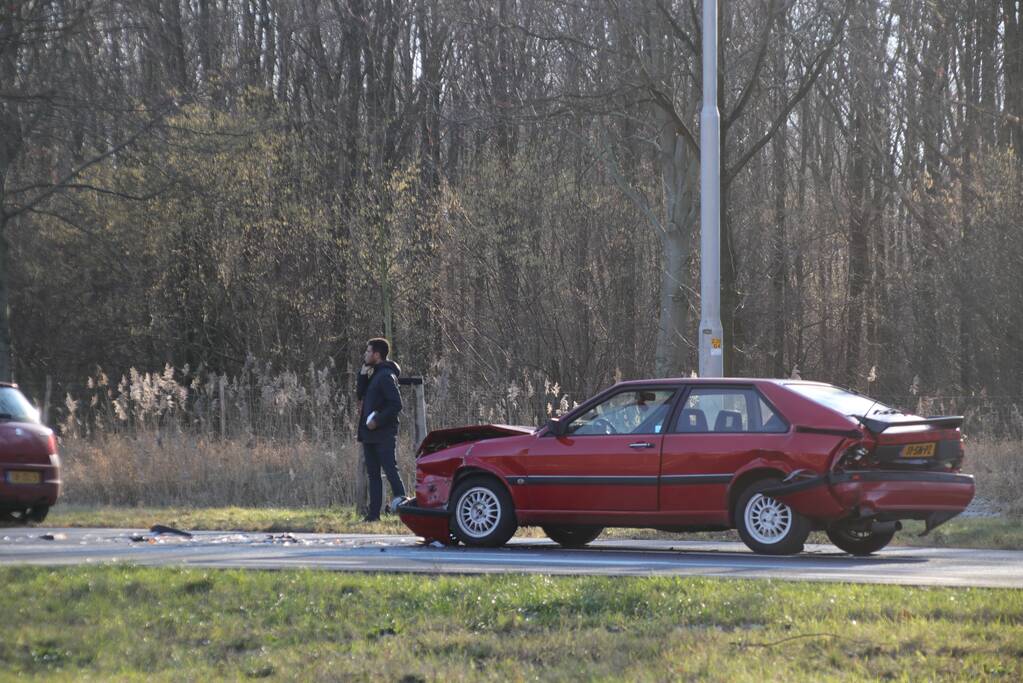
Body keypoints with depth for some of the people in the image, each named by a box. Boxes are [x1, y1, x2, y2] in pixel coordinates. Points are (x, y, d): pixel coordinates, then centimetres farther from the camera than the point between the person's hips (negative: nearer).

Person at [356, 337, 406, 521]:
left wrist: (377, 421, -19)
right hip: (369, 434, 10)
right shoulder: (373, 375, 15)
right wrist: (363, 373, 2)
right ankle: (374, 513, 13)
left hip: (383, 435, -10)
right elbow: (360, 394, 13)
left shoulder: (386, 376, -14)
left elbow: (396, 404, -19)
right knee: (373, 473, 10)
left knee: (391, 471, -10)